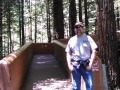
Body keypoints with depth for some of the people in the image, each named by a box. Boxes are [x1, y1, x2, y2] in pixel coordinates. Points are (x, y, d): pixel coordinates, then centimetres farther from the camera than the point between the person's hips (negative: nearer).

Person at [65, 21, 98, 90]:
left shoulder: (88, 38, 4)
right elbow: (68, 53, 11)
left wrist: (90, 64, -9)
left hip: (86, 65, -1)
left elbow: (94, 51, 0)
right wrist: (69, 65, 0)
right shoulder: (71, 40, 10)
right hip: (75, 65, 2)